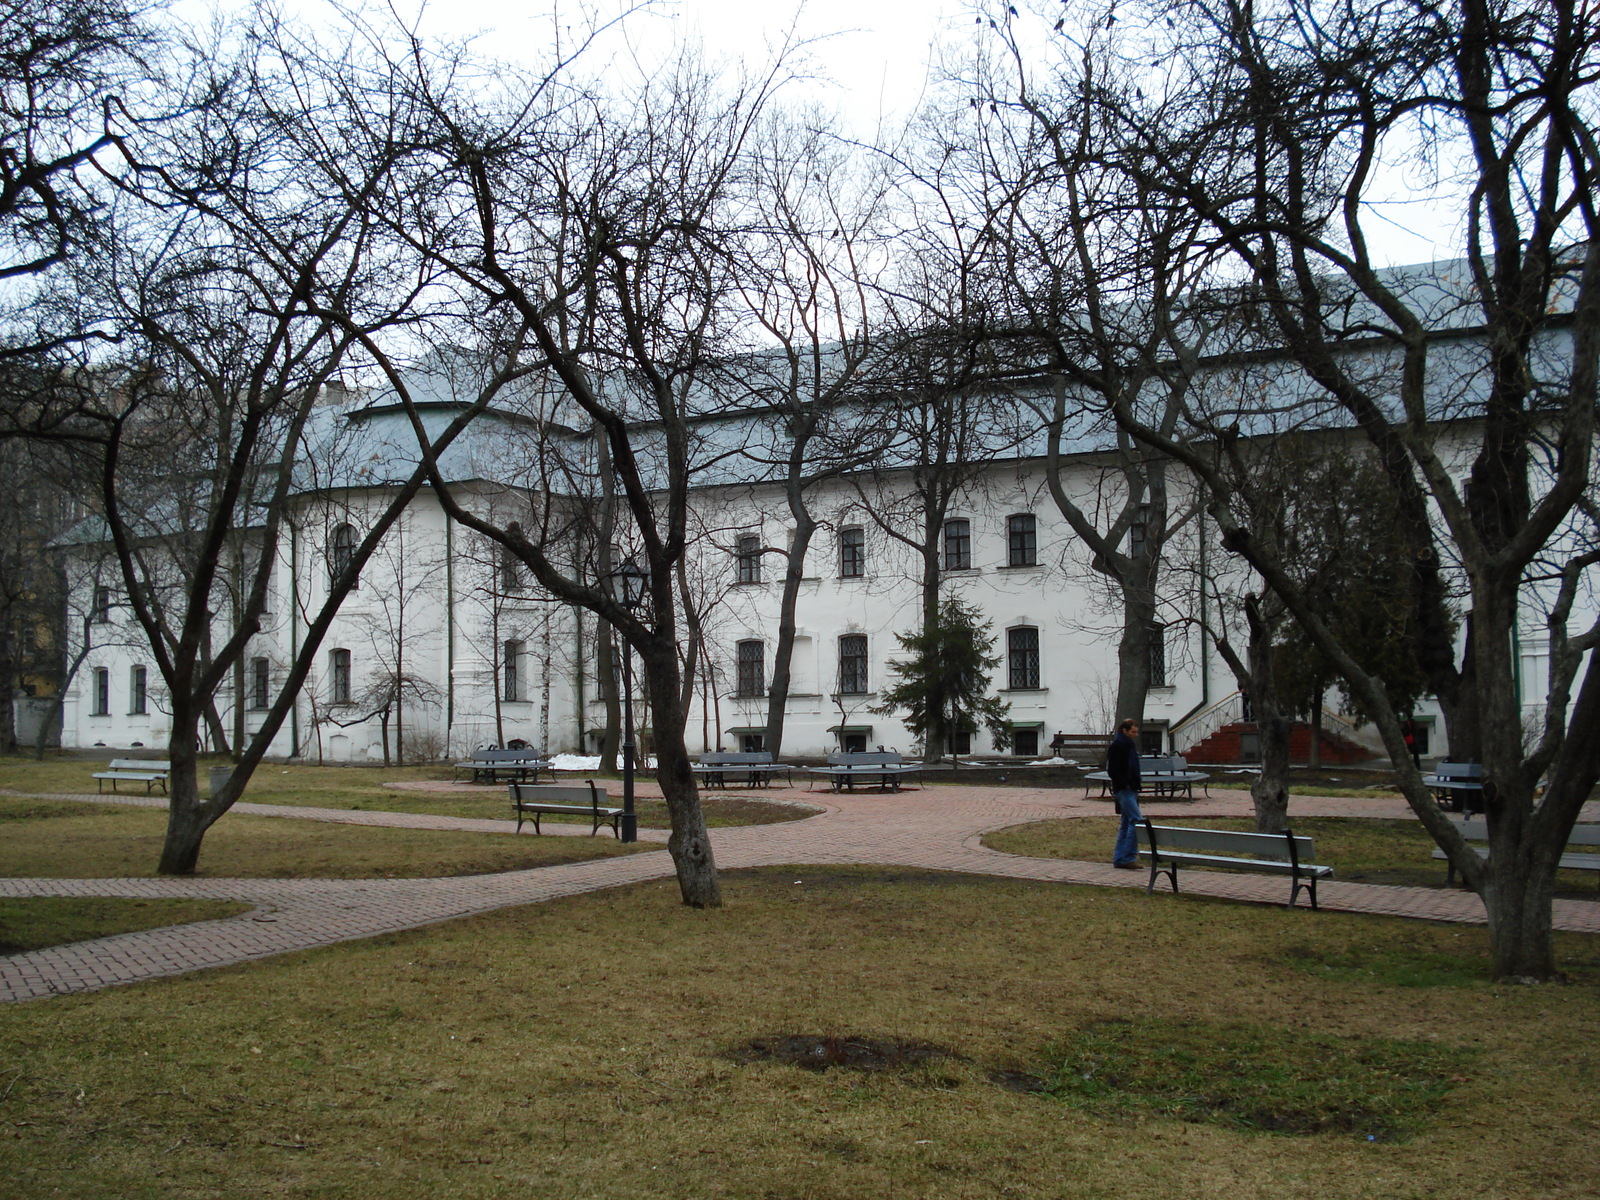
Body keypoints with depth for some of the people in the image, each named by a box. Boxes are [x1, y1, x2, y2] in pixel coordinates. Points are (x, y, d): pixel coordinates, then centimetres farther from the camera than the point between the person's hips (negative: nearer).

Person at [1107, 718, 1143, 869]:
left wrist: (1135, 786, 15)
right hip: (1123, 790, -10)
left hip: (1130, 790, 10)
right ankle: (1128, 857, -13)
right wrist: (1125, 785, -19)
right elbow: (1112, 769, -17)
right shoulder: (1117, 745, -11)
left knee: (1126, 824, 11)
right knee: (1137, 821, -15)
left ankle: (1119, 859, 15)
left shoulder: (1130, 745, 18)